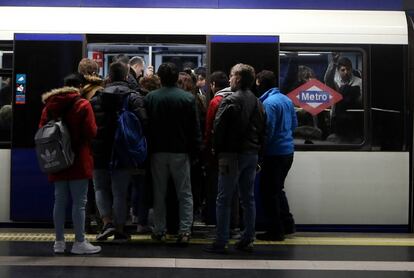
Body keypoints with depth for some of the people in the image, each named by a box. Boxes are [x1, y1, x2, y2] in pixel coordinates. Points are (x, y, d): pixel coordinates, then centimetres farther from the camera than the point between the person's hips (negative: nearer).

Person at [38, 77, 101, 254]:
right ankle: (79, 242, 1)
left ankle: (59, 241, 15)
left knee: (60, 201, 10)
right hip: (78, 161, -5)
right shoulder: (82, 105, -7)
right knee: (79, 202, -1)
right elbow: (91, 132, -14)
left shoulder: (49, 106, 9)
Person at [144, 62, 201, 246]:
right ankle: (184, 231, -1)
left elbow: (145, 125, 1)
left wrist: (149, 148, 9)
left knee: (159, 194, 11)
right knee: (185, 194, 5)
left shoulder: (150, 98, -2)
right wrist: (195, 150, 5)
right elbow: (195, 128, -3)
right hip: (181, 152, -1)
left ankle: (159, 231, 16)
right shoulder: (188, 98, -4)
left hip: (158, 151, 1)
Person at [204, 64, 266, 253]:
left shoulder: (230, 101, -12)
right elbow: (262, 129, 12)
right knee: (248, 198, 12)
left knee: (224, 199, -1)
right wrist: (257, 148, 15)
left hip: (232, 154, -7)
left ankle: (220, 242, 1)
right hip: (252, 154, 7)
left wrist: (217, 150, -1)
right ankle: (248, 240, 16)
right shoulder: (257, 102, 11)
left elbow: (218, 127, -14)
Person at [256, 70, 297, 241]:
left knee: (269, 192, 2)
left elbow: (268, 130, -18)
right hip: (288, 151, 8)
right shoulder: (287, 100, 8)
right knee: (278, 189, 21)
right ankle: (287, 224, 25)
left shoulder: (268, 102, -16)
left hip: (274, 153, -8)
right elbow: (294, 124, 16)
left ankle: (276, 230, 7)